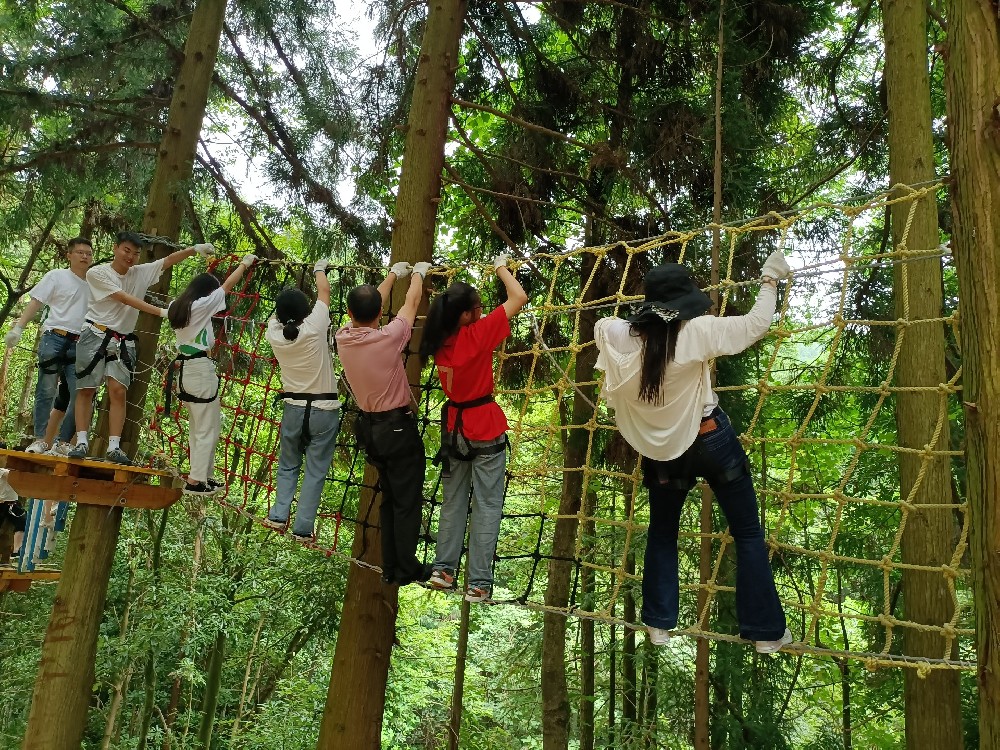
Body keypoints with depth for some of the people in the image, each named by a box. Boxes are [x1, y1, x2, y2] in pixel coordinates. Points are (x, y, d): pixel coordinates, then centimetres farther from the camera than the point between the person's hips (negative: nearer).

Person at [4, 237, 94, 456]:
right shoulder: (57, 276, 8)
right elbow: (35, 302, 3)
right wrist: (18, 327, -9)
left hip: (80, 345, 3)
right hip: (54, 339, -3)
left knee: (79, 394, -8)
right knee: (47, 390, -4)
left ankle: (62, 442, -2)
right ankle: (40, 440, 2)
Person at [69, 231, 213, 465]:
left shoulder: (142, 272, 9)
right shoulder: (96, 273, -5)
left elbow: (168, 260, -2)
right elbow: (125, 299, -16)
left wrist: (194, 249, -19)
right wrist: (161, 312, -24)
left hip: (123, 341, 3)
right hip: (96, 336, -3)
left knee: (119, 391, -6)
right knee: (86, 390, 1)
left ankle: (114, 447, -7)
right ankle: (81, 442, 6)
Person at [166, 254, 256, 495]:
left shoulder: (176, 306, 10)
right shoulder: (201, 305, -11)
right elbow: (227, 286, -5)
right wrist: (245, 263, 5)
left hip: (185, 369, 9)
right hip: (201, 369, -9)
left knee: (197, 426, 15)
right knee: (207, 428, -3)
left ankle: (202, 475, 21)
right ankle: (195, 481, -2)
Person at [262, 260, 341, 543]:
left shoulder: (275, 335, -6)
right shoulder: (314, 327, -14)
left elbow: (277, 315, 19)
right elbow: (324, 292, 3)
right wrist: (320, 269, 19)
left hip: (293, 408, 3)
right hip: (324, 410, -3)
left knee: (288, 466, 22)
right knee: (315, 472, 4)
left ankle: (278, 516, 16)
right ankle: (303, 528, 6)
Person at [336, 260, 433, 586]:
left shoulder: (343, 339, -5)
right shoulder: (388, 337, -20)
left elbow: (368, 305, 12)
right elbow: (411, 302, -3)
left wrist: (393, 274, 25)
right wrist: (418, 273, 17)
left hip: (369, 427, 7)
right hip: (399, 427, -6)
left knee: (389, 498, 18)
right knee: (408, 501, 5)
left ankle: (389, 566, 25)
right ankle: (406, 568, 12)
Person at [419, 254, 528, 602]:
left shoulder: (439, 338, -3)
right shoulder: (476, 335, -20)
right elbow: (519, 297, -16)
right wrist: (501, 267, -3)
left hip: (453, 426, 6)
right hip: (485, 427, -6)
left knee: (453, 501, 17)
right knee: (487, 506, 1)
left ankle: (443, 569, 22)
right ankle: (478, 583, 4)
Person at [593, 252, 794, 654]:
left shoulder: (618, 337, -10)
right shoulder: (696, 332, -18)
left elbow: (600, 324, 14)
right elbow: (757, 322, -8)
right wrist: (770, 279, 5)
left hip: (660, 450, 3)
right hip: (710, 441, -3)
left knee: (661, 533, 21)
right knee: (748, 533, 11)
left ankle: (659, 623, 24)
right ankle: (767, 631, 16)